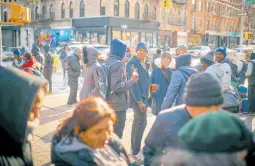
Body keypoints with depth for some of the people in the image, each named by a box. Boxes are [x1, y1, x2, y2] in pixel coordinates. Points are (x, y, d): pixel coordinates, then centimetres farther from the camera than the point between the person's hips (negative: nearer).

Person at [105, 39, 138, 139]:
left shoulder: (107, 62, 10)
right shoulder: (117, 64, -19)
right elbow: (116, 86, -26)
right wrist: (131, 81, -13)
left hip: (108, 103, 9)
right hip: (117, 105, -9)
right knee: (116, 134, 1)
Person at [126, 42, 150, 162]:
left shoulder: (145, 64, 13)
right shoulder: (133, 63, -15)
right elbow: (134, 83, -21)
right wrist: (140, 101, -24)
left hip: (144, 97, 9)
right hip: (138, 98, -9)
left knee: (137, 122, 14)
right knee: (142, 122, -9)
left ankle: (134, 148, 25)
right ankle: (136, 152, 0)